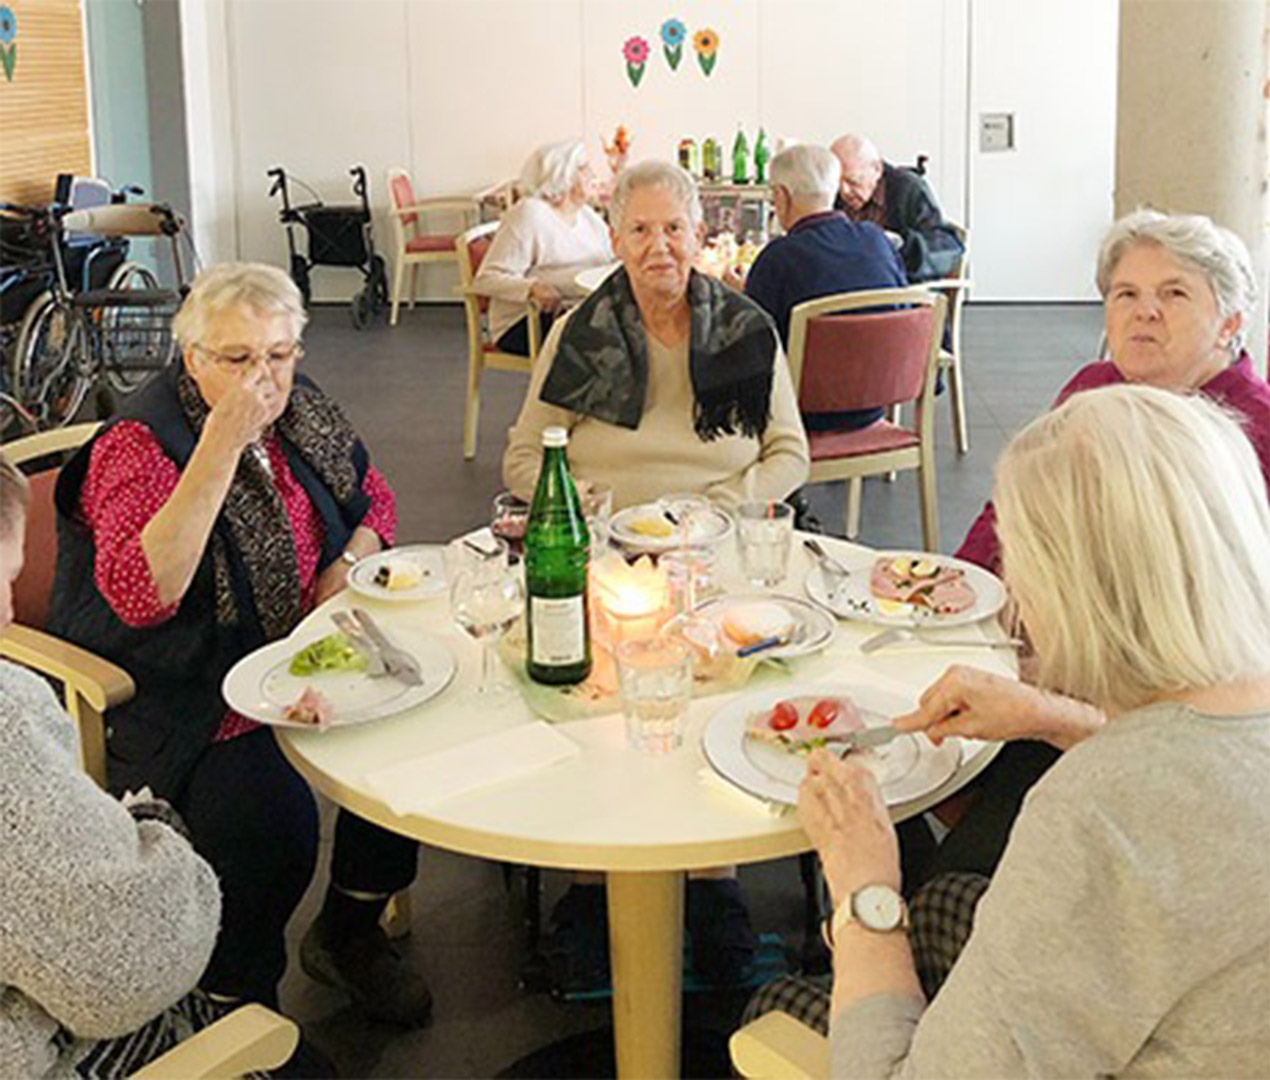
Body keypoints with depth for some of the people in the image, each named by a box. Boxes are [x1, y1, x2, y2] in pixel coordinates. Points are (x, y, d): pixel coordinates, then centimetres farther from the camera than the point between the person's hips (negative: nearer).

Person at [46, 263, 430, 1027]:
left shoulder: (300, 411, 4)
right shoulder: (141, 446, -16)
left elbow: (372, 499, 20)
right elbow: (137, 597, -32)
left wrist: (346, 569, -3)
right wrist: (221, 447, -34)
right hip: (187, 701, -7)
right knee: (271, 821, -29)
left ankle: (349, 933, 12)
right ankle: (240, 1001, 1)